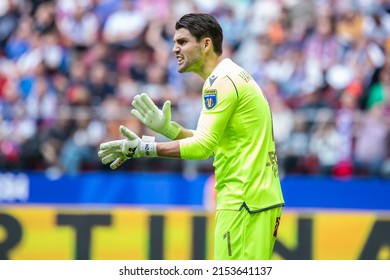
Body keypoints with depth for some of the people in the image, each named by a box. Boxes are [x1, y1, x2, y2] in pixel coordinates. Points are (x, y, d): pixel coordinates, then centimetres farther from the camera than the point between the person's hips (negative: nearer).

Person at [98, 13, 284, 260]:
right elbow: (214, 143, 22)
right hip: (262, 198, 10)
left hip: (244, 202, -10)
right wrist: (167, 127, 13)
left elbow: (203, 146, -19)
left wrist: (143, 148, -14)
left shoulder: (221, 81, -13)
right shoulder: (234, 76, 19)